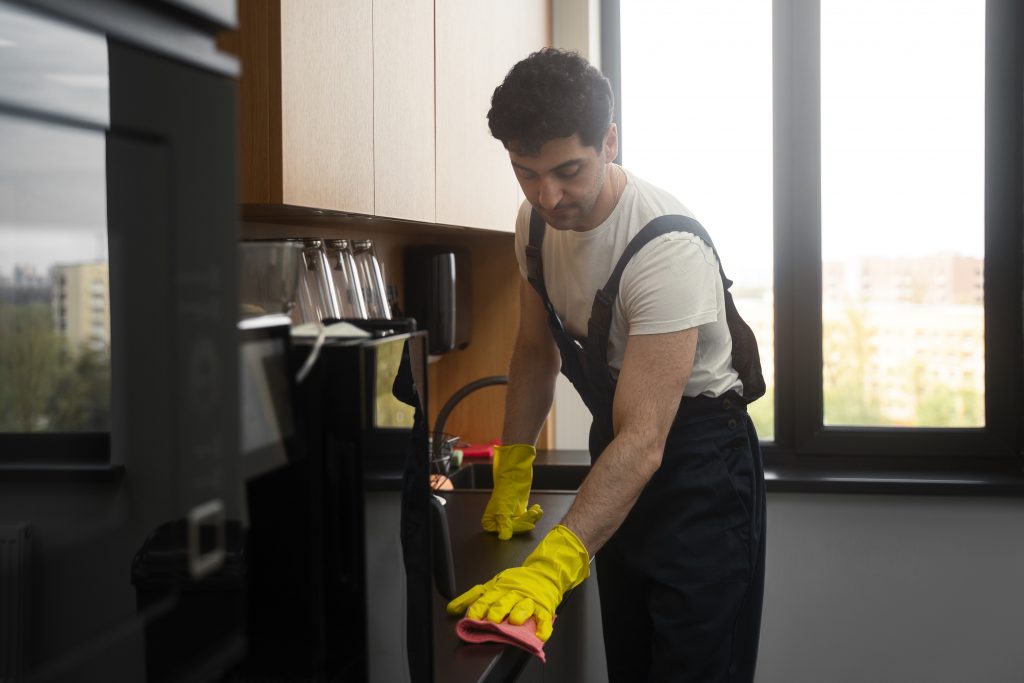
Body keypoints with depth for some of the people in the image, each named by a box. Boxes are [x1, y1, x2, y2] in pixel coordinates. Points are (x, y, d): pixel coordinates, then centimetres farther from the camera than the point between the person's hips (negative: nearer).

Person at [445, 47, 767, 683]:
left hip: (699, 458, -7)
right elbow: (537, 350, 11)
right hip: (615, 448, 7)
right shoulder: (537, 220, -6)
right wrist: (511, 476, 4)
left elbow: (643, 440, -37)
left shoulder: (668, 245, -31)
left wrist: (551, 568, -46)